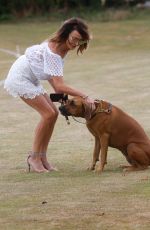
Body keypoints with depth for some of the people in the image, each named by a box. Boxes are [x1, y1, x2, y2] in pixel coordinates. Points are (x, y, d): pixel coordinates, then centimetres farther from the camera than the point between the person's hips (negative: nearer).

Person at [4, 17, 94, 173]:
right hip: (20, 77, -9)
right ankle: (34, 157, -5)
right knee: (48, 114, -14)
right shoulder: (53, 51, -29)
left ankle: (41, 157, 7)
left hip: (31, 79, 9)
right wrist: (84, 97, -33)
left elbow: (51, 76, 6)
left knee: (53, 113, 3)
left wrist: (60, 94, -7)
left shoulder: (63, 47, 0)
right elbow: (59, 85, -35)